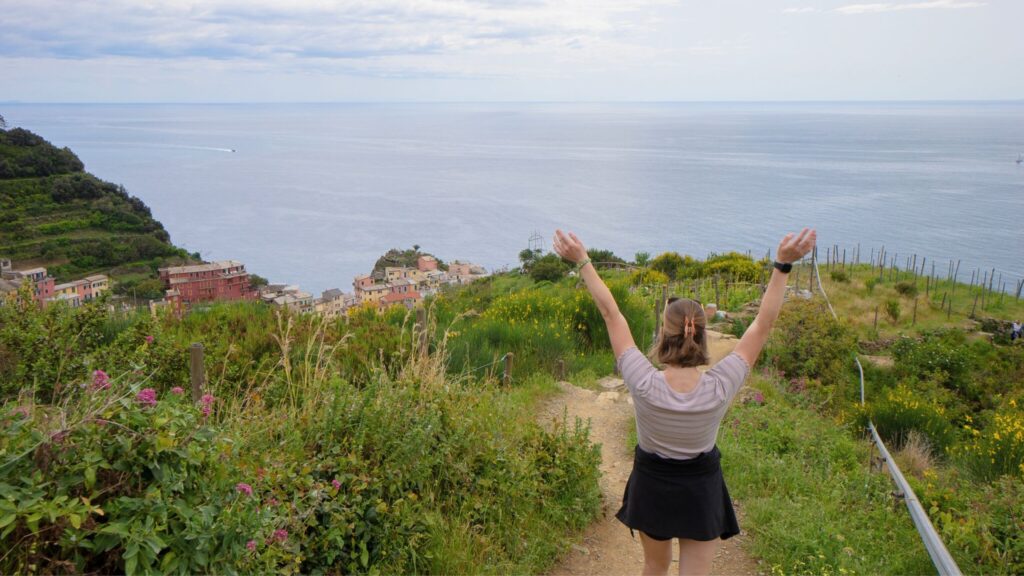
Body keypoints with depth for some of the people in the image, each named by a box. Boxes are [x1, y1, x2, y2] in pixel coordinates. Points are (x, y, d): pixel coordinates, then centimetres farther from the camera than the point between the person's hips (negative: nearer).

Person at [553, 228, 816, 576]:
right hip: (702, 493, 0)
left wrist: (582, 262, -17)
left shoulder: (644, 386, -28)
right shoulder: (719, 389, -27)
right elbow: (763, 325, -22)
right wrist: (783, 265, -21)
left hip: (651, 487, 0)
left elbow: (611, 315, -23)